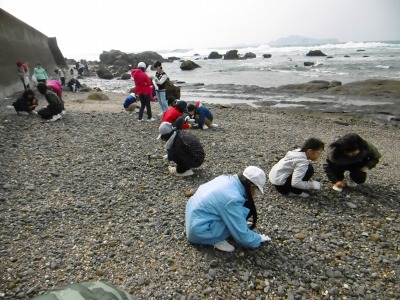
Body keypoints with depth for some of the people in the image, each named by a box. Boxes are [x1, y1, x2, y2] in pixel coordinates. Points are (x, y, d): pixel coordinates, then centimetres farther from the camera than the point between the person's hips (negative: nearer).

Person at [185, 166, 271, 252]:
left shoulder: (228, 179, -2)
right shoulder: (233, 199, -26)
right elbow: (242, 236, -16)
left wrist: (242, 222, 26)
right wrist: (258, 239, 3)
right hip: (199, 231, -9)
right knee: (246, 210, -15)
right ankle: (217, 240, -5)